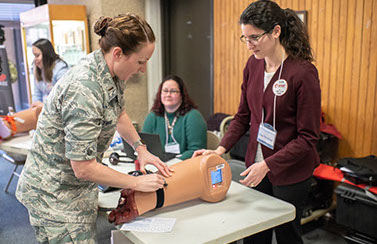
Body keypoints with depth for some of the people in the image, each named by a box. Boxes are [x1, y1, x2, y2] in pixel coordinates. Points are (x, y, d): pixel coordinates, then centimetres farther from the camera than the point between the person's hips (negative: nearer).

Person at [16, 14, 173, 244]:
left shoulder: (113, 74, -4)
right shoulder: (84, 91, -32)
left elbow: (119, 114, 18)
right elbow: (83, 168, -28)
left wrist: (142, 149, 7)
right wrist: (137, 183, -18)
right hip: (55, 194, -8)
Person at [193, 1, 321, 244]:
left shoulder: (304, 72, -20)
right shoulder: (254, 64, -1)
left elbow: (308, 137, -18)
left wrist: (267, 165, -23)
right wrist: (220, 149, -6)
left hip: (290, 171, -5)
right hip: (257, 164, 6)